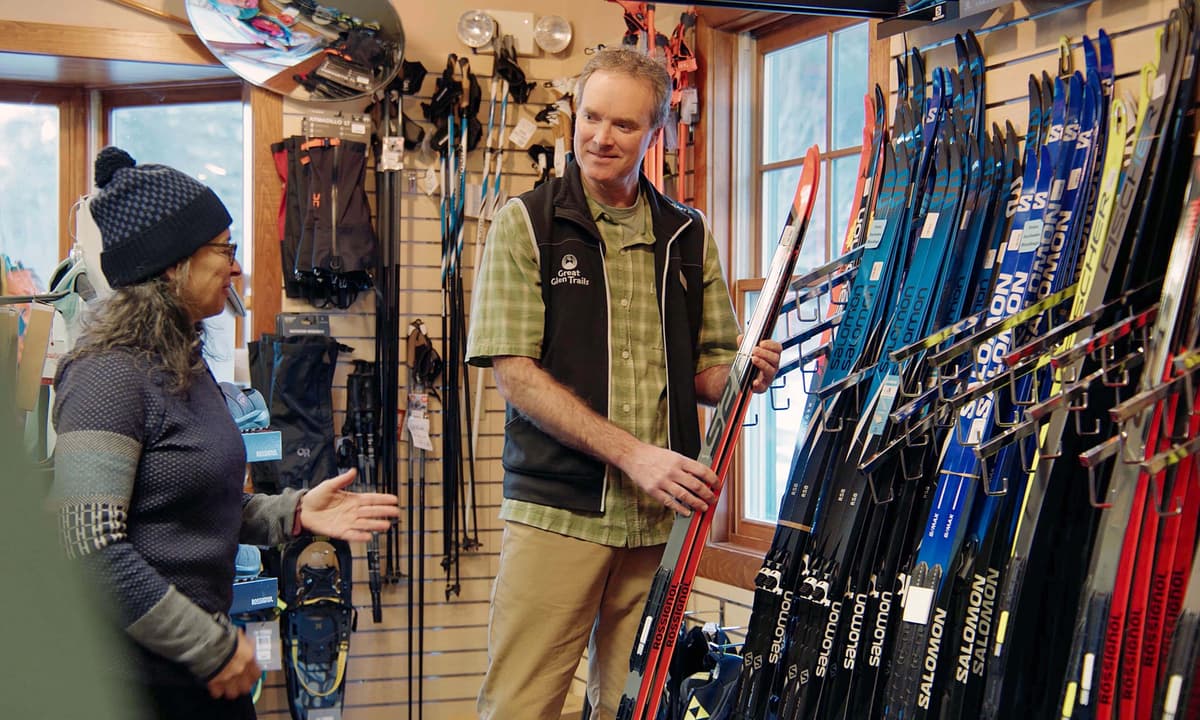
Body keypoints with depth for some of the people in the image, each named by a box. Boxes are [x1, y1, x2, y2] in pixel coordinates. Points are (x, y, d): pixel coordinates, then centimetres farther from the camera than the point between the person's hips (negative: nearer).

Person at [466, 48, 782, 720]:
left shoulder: (689, 235, 11)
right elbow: (514, 371, -9)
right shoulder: (527, 222, 0)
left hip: (663, 514, 3)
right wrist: (633, 454, -17)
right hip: (557, 512, -3)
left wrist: (741, 374, -9)